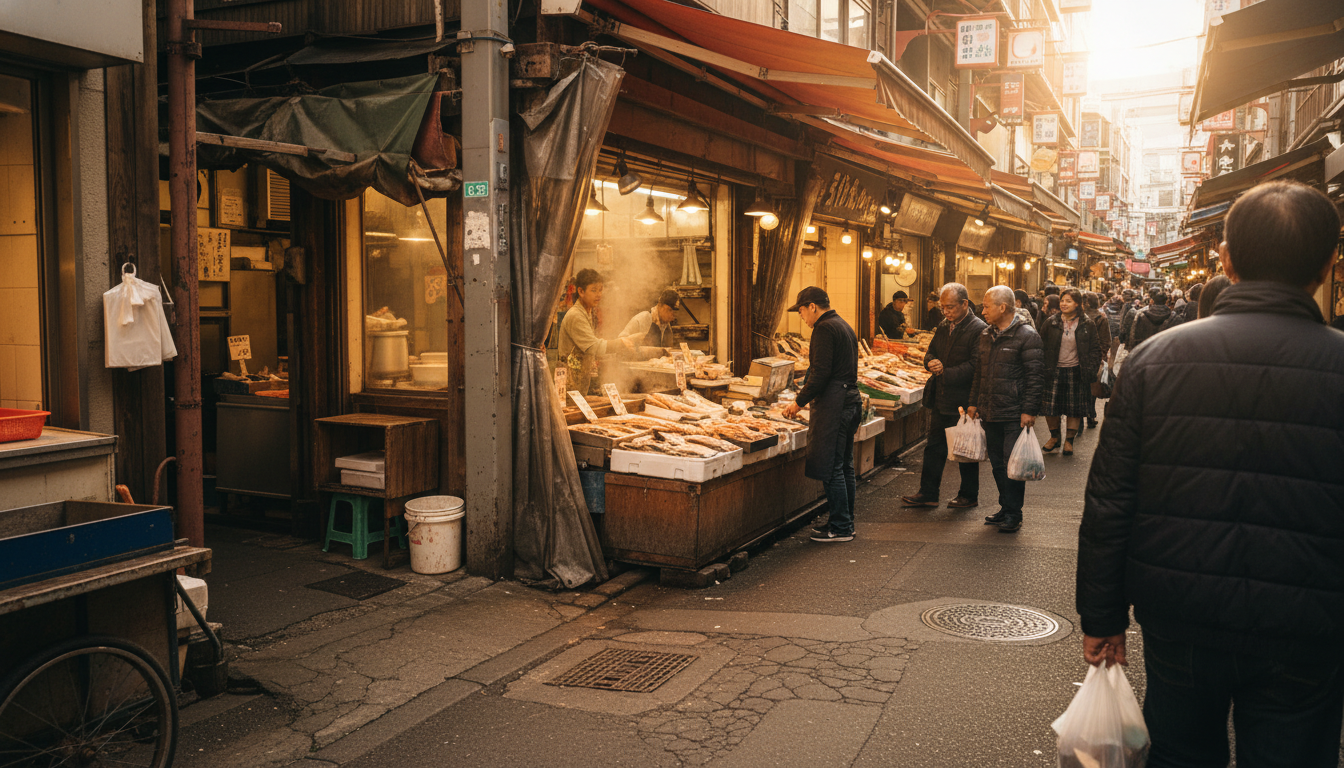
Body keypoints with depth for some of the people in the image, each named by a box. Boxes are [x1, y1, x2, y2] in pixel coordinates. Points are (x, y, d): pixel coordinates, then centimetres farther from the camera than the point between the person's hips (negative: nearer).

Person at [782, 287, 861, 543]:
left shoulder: (824, 329, -12)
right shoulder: (844, 326, 19)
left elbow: (821, 373, -19)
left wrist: (799, 402, -10)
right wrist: (811, 395, 22)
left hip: (833, 406, -10)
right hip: (851, 400, 10)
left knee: (831, 468, -5)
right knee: (845, 466, 14)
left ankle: (840, 528, 0)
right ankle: (846, 523, 21)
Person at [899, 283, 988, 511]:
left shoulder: (979, 329, -13)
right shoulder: (943, 326, 12)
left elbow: (975, 366, -19)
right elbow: (931, 352, 19)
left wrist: (946, 373, -20)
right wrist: (931, 362, -4)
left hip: (963, 402, -7)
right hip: (940, 399, 7)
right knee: (934, 447, 12)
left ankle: (969, 496, 20)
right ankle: (928, 493, 20)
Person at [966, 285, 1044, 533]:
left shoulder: (1027, 336, -9)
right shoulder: (986, 335, 13)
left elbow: (1034, 377, -11)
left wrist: (1029, 411, -15)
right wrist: (974, 403, 16)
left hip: (1014, 416, -7)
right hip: (990, 413, 7)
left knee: (1012, 465, -4)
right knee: (997, 464, 12)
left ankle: (1013, 515, 6)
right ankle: (1006, 508, 23)